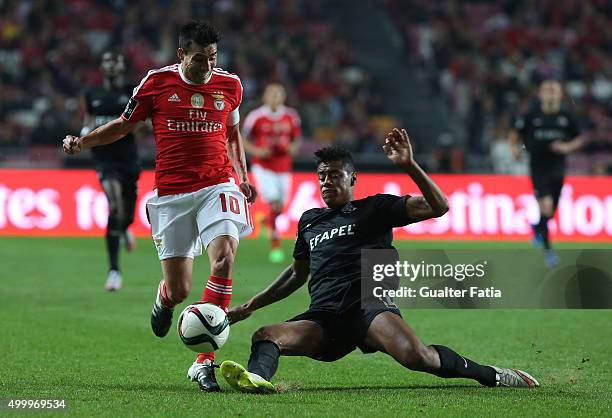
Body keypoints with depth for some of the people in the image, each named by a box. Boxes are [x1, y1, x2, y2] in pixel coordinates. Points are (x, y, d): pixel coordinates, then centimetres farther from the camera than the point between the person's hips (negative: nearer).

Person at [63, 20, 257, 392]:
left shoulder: (230, 85, 6)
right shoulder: (157, 82, -1)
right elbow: (123, 125, 11)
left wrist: (243, 177, 13)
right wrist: (82, 142, -2)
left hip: (217, 187, 1)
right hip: (171, 194, -1)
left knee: (224, 258, -24)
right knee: (178, 291, -2)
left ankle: (204, 362, -17)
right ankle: (165, 297, 43)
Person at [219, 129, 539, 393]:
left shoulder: (375, 208, 14)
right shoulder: (308, 220, 29)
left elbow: (438, 207, 3)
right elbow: (297, 274, 42)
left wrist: (409, 165, -9)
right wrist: (251, 306, 38)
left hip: (368, 304, -5)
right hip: (323, 317, 5)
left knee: (415, 355, -33)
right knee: (265, 336, -24)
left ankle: (491, 375, -15)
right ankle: (256, 377, -56)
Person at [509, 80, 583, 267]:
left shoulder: (566, 117, 3)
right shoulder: (531, 116, -3)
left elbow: (578, 139, 13)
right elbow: (515, 133, 9)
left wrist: (567, 147, -7)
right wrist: (514, 147, -10)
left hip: (558, 168, 3)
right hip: (538, 167, -3)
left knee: (551, 211, 12)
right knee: (546, 206, -19)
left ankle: (538, 227, 48)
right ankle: (547, 250, -10)